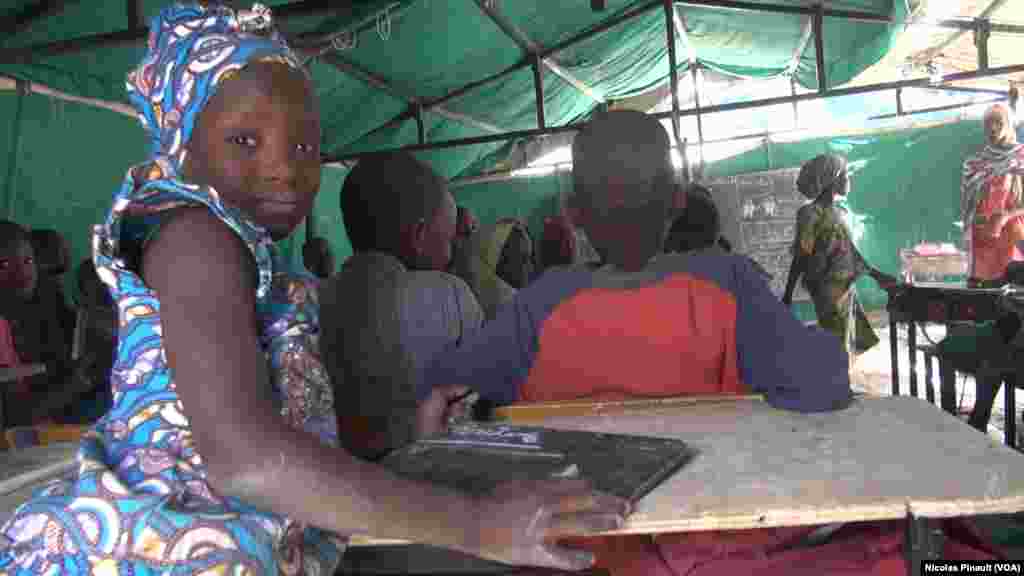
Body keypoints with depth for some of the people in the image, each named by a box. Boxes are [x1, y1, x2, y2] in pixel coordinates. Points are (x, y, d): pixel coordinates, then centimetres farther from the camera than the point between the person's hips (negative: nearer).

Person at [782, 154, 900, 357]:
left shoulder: (837, 212, 13)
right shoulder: (810, 213, -12)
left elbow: (850, 253, 17)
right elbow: (801, 256, -14)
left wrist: (877, 275, 18)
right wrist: (788, 294, -14)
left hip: (845, 289, 9)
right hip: (828, 290, -9)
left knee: (847, 343, 13)